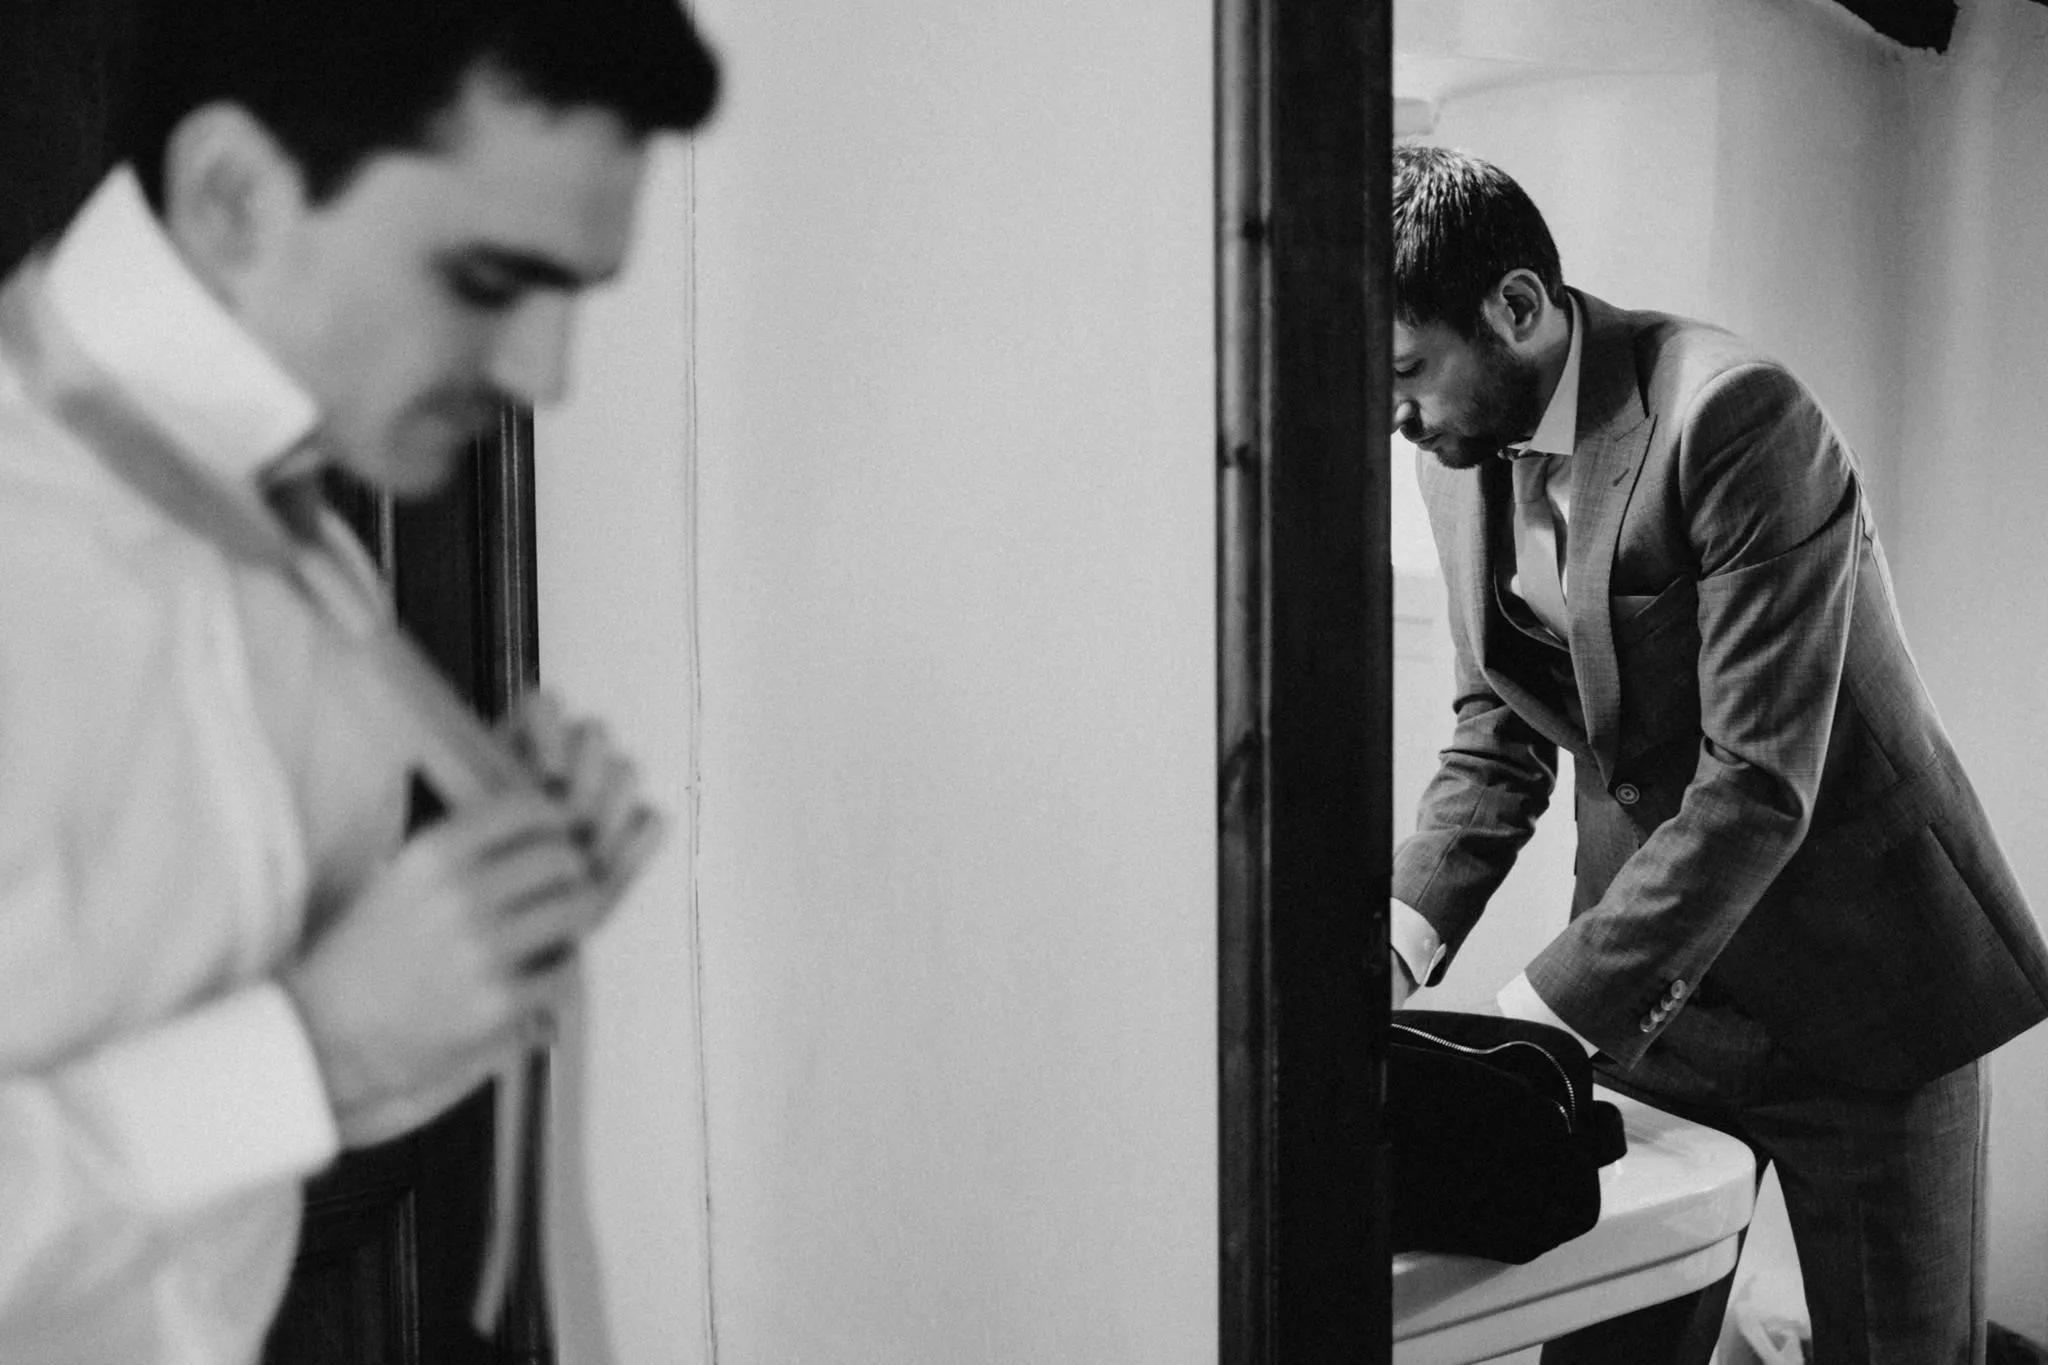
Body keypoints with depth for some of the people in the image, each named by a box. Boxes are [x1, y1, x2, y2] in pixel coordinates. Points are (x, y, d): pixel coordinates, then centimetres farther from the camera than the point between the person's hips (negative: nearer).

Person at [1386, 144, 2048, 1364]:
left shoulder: (1733, 415, -25)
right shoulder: (1464, 449, -1)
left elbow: (1757, 784, -28)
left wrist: (1548, 1013, -29)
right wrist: (1406, 934, -10)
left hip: (1854, 982, -6)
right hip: (1648, 989, 6)